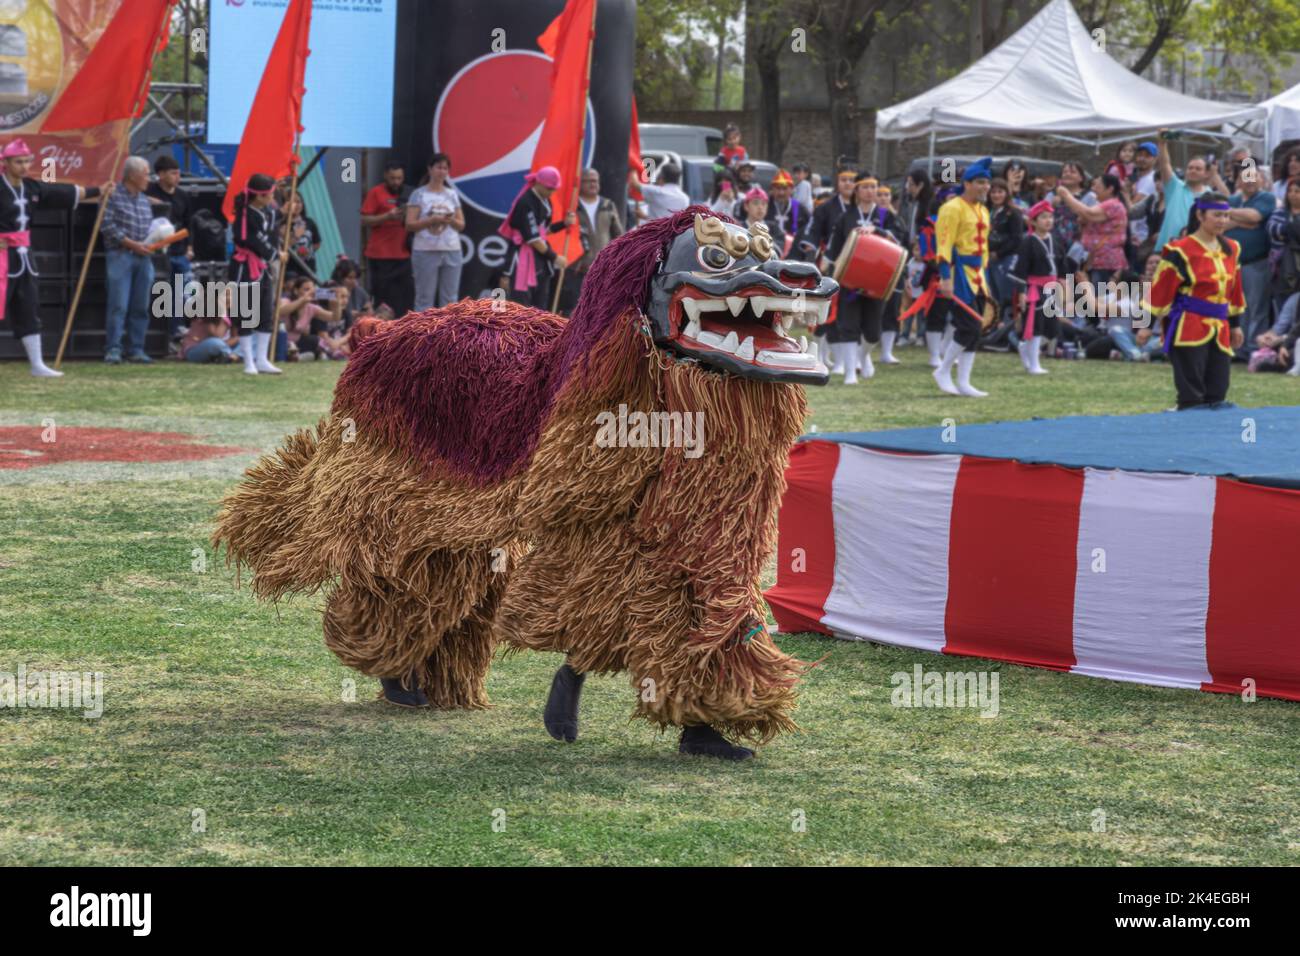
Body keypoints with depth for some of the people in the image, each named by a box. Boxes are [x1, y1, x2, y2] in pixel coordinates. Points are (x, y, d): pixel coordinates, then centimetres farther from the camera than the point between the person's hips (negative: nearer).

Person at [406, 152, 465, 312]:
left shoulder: (453, 194, 12)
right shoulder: (419, 194, 1)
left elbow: (461, 225, 13)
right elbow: (410, 225, -5)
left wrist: (451, 220, -9)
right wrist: (431, 220, -18)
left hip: (452, 251, 4)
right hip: (426, 251, -4)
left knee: (450, 298, 3)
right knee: (425, 297, -3)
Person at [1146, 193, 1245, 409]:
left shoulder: (1231, 249, 12)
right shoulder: (1181, 251, -9)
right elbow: (1161, 289, -9)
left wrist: (1235, 324, 22)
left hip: (1219, 330, 6)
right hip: (1188, 329, -6)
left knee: (1217, 395, 4)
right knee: (1191, 396, -8)